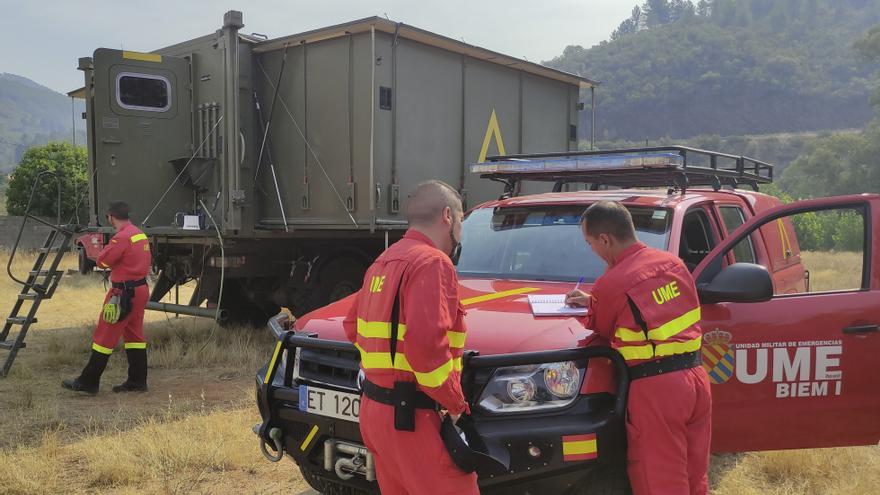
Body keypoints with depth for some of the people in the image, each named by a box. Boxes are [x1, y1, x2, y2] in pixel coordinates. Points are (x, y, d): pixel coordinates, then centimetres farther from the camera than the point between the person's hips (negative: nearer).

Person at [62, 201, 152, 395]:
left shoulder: (121, 237, -18)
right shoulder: (140, 234, 10)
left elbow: (102, 261, -14)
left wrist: (106, 248, 5)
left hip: (124, 293, -9)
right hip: (141, 289, 9)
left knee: (104, 336, -1)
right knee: (134, 335, 13)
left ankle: (87, 382, 6)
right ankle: (137, 381, 16)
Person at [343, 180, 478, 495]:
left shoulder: (385, 261, 18)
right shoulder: (432, 262, -14)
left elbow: (352, 327, 25)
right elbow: (427, 345, -25)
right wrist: (455, 403, -14)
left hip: (375, 407, 10)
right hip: (410, 416, -10)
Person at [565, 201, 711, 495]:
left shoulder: (612, 283, -15)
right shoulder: (672, 262, 8)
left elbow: (601, 330, 2)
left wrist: (593, 304, 23)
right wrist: (594, 301, 22)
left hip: (655, 388, -7)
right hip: (696, 376, 8)